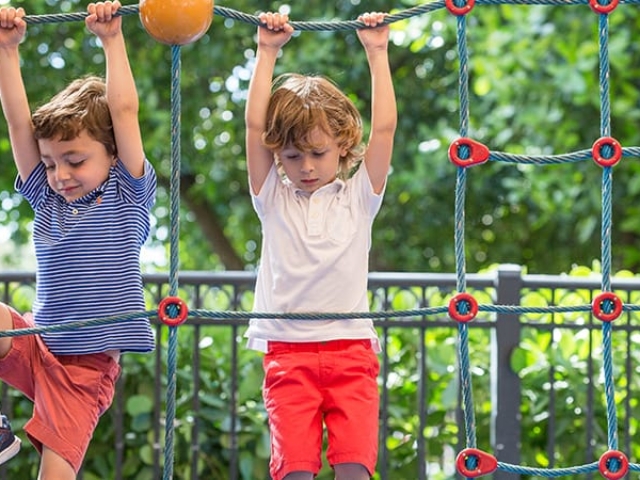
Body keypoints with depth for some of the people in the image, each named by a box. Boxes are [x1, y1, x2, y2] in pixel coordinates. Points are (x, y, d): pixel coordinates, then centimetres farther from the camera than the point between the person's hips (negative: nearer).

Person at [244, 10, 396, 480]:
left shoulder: (358, 196, 10)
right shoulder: (273, 198, 11)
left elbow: (384, 129, 3)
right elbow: (254, 126, 4)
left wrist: (377, 53, 5)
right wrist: (267, 53, 4)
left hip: (351, 348, 0)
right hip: (287, 350, 0)